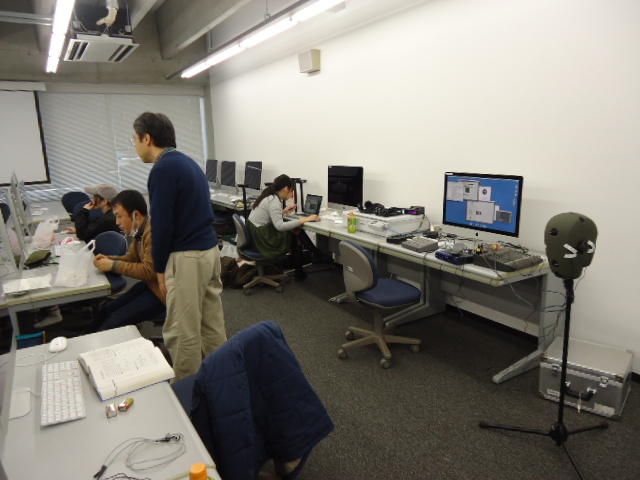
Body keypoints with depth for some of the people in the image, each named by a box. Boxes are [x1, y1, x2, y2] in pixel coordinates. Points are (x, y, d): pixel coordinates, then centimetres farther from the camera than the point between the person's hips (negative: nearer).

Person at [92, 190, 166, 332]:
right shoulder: (140, 229, 6)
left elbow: (149, 270, -24)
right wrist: (108, 259, 0)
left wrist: (113, 265, -16)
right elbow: (131, 257, 19)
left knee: (116, 321, -15)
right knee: (105, 311, 5)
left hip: (161, 291, -9)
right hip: (148, 284, 9)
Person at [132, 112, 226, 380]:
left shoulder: (163, 168, -14)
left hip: (188, 257, -10)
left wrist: (160, 268, -6)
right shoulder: (188, 162, 15)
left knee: (181, 333, 3)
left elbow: (162, 223, -16)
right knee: (213, 325, 16)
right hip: (210, 250, 10)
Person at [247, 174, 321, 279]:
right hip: (264, 242, -9)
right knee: (297, 235, 4)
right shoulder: (274, 200, -21)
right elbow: (279, 226, -32)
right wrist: (304, 220, -31)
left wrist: (283, 212, 16)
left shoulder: (268, 196, 8)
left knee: (296, 231, 8)